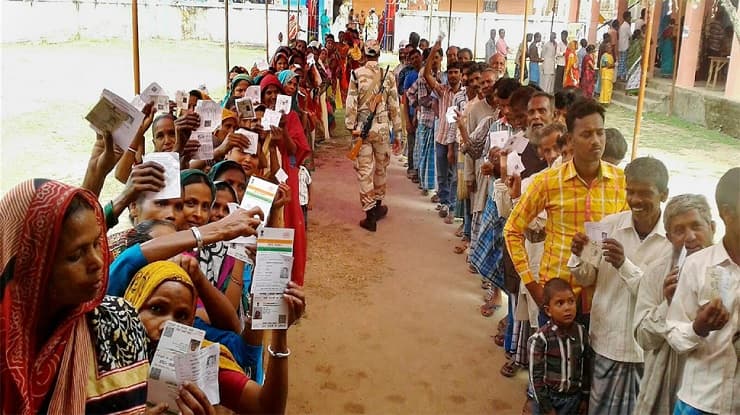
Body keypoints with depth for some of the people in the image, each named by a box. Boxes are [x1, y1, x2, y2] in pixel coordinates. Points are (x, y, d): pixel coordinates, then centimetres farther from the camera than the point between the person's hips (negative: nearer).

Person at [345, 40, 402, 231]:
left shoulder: (357, 74, -6)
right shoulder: (388, 76, 0)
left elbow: (351, 103, -9)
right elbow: (394, 106, 2)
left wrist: (351, 127, -2)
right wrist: (397, 132, 9)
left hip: (362, 128, -2)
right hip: (382, 128, 2)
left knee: (364, 171, 1)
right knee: (380, 168, 19)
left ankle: (370, 216, 2)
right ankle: (377, 206, 33)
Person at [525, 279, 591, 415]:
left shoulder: (581, 333, -6)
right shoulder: (540, 339, -20)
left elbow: (586, 368, 5)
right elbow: (536, 375, -16)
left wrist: (585, 397, 8)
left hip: (573, 398, 4)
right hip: (545, 397, -4)